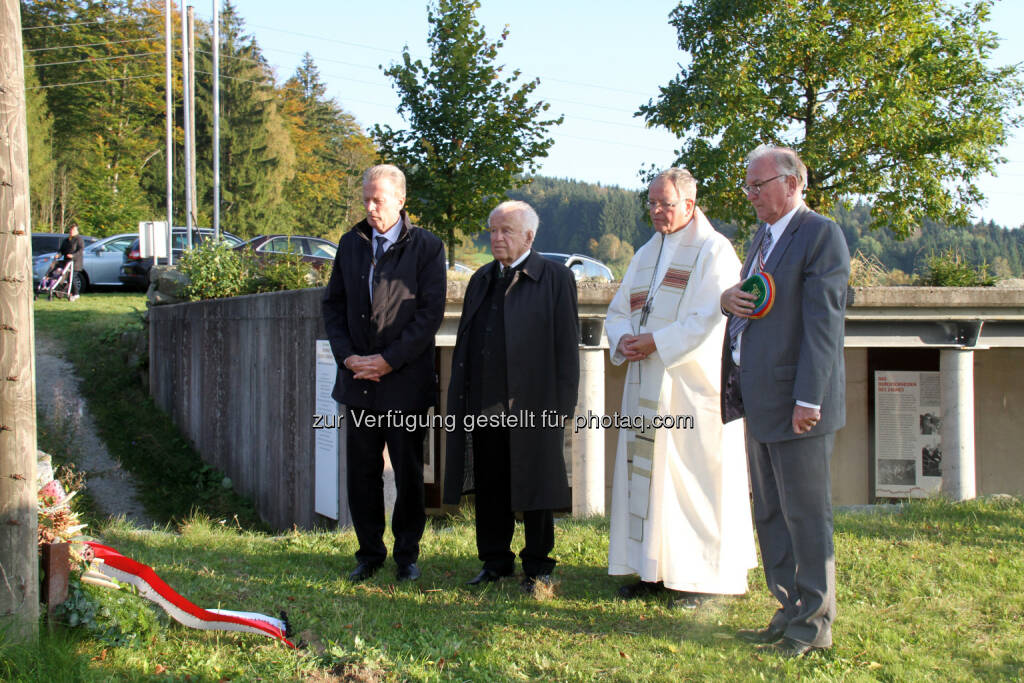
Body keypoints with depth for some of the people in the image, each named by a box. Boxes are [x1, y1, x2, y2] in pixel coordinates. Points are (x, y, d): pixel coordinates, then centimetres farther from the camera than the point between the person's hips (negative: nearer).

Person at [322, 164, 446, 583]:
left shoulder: (426, 248, -3)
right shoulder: (351, 244, 10)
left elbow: (431, 312, -8)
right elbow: (333, 303, 12)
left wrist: (389, 360, -14)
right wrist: (347, 355, -3)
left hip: (406, 380, -3)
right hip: (359, 378, 4)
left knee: (408, 473, 5)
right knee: (361, 471, 7)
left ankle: (407, 554, 19)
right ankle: (369, 553, 20)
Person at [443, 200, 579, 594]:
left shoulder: (556, 279, -2)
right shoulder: (481, 281, 16)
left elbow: (566, 345, -5)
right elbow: (465, 341, 18)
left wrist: (562, 404, -10)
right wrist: (460, 396, 11)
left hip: (532, 401, -5)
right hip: (484, 404, 5)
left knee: (534, 485, 3)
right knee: (489, 487, 10)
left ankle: (538, 566, 15)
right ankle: (495, 561, 23)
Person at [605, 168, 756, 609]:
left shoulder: (713, 250, -6)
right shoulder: (646, 255, 18)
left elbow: (714, 319, -16)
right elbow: (618, 310, 18)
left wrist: (658, 342, -18)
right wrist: (622, 339, -3)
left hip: (692, 388, -7)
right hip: (648, 388, 7)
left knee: (694, 478, -4)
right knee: (646, 474, 8)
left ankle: (703, 577, 4)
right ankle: (657, 569, 16)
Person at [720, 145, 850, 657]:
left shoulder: (821, 235, -10)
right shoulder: (764, 236, 18)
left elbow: (823, 322, -17)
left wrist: (808, 399, -21)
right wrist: (729, 300, 1)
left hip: (796, 403, -9)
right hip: (761, 402, 9)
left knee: (806, 515, -1)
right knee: (769, 515, 14)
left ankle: (813, 625, 9)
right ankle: (790, 613, 25)